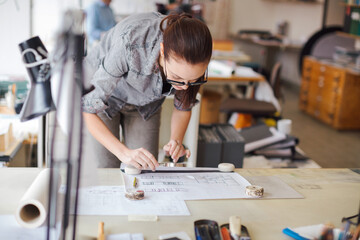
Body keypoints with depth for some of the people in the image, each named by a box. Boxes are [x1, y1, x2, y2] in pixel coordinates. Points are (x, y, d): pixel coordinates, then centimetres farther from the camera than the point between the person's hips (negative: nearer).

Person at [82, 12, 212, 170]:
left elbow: (184, 105, -8)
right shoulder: (129, 46, -42)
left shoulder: (194, 60, -28)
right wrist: (124, 152, -44)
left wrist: (176, 141, -25)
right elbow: (87, 110, -34)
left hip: (145, 104, 3)